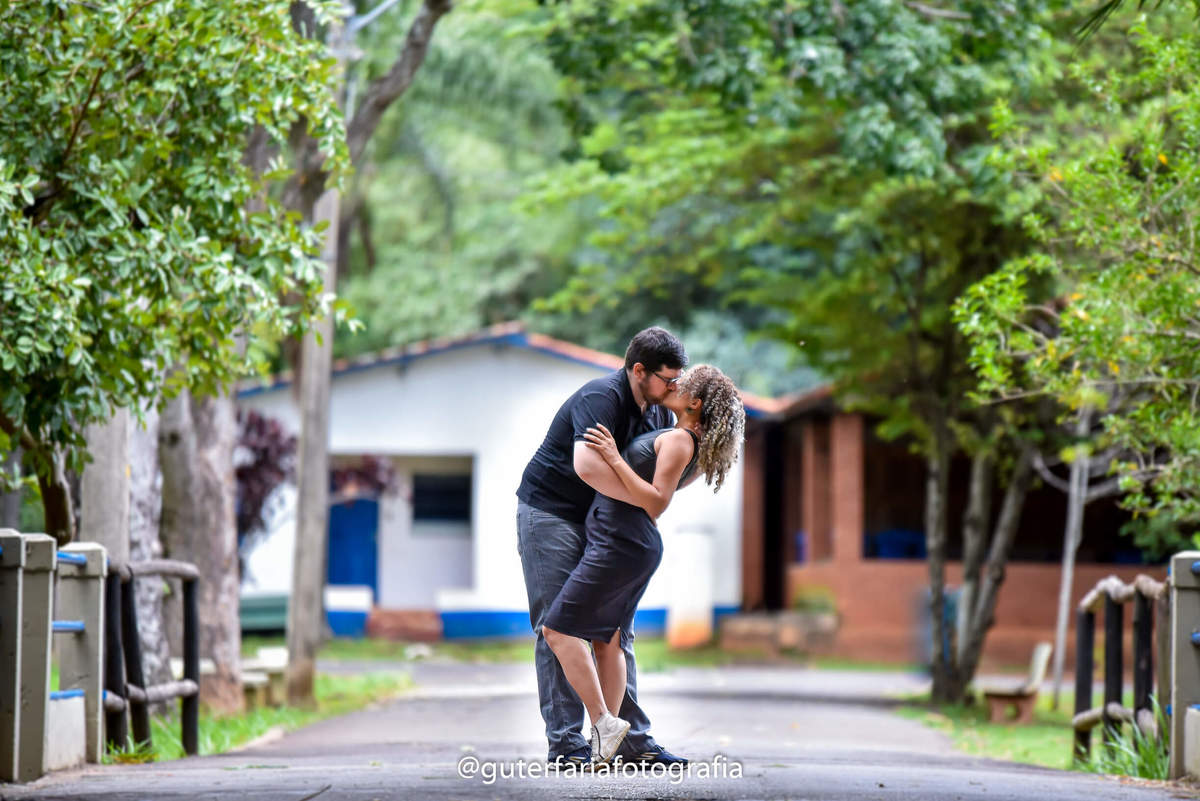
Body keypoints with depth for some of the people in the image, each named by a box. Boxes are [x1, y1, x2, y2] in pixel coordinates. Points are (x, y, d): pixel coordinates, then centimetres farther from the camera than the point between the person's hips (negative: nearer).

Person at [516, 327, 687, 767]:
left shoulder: (657, 410, 4)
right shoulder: (601, 398, -24)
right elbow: (588, 465, -40)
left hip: (600, 523, 8)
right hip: (549, 513, -8)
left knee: (616, 629, 5)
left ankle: (634, 739, 7)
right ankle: (565, 742, -10)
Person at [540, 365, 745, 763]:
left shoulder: (679, 440, -15)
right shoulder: (675, 438, 16)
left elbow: (656, 502, -23)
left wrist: (615, 459, -26)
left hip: (621, 546, -10)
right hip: (632, 547, 10)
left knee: (558, 629, -9)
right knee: (605, 640, 10)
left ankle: (603, 722, -11)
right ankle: (604, 745, 8)